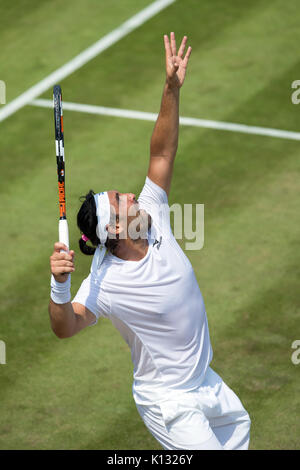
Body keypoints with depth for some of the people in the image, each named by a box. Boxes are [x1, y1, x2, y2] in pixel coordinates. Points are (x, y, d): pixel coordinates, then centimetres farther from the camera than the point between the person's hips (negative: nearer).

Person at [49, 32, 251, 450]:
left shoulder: (152, 219, -9)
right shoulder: (105, 282, -27)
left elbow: (161, 155, -11)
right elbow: (65, 327, -39)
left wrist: (172, 90, -21)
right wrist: (60, 286, -57)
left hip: (205, 380, 8)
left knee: (238, 424, 27)